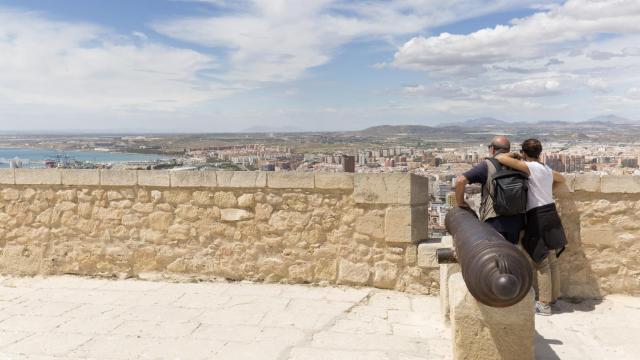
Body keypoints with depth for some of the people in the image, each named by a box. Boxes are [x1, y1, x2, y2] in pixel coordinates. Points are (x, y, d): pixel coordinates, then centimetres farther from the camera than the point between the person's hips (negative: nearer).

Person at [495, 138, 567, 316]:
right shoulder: (547, 169, 12)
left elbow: (500, 158, -20)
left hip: (538, 217, -8)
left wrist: (512, 156, 0)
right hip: (550, 215, 8)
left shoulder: (530, 167, -13)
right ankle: (551, 298, 28)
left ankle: (544, 305, 7)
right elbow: (561, 179, 35)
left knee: (542, 263, -1)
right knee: (551, 262, 16)